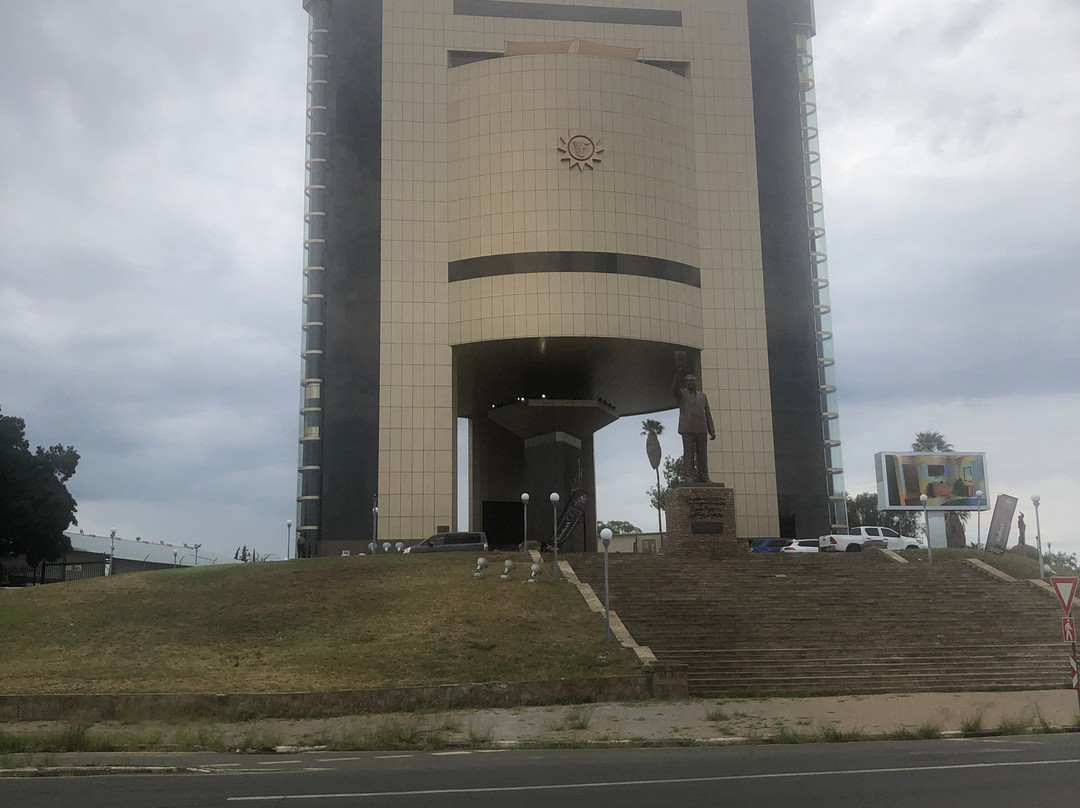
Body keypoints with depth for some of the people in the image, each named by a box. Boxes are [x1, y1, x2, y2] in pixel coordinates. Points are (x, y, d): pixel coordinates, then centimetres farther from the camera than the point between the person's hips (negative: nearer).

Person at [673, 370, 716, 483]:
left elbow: (708, 414, 17)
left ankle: (703, 477, 2)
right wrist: (677, 376, -30)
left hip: (701, 429, 3)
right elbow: (674, 391, -15)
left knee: (702, 454, 1)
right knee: (688, 453, -7)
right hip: (687, 429, -3)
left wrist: (712, 431, 8)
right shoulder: (681, 393, 11)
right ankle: (689, 476, -8)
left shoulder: (702, 396, 21)